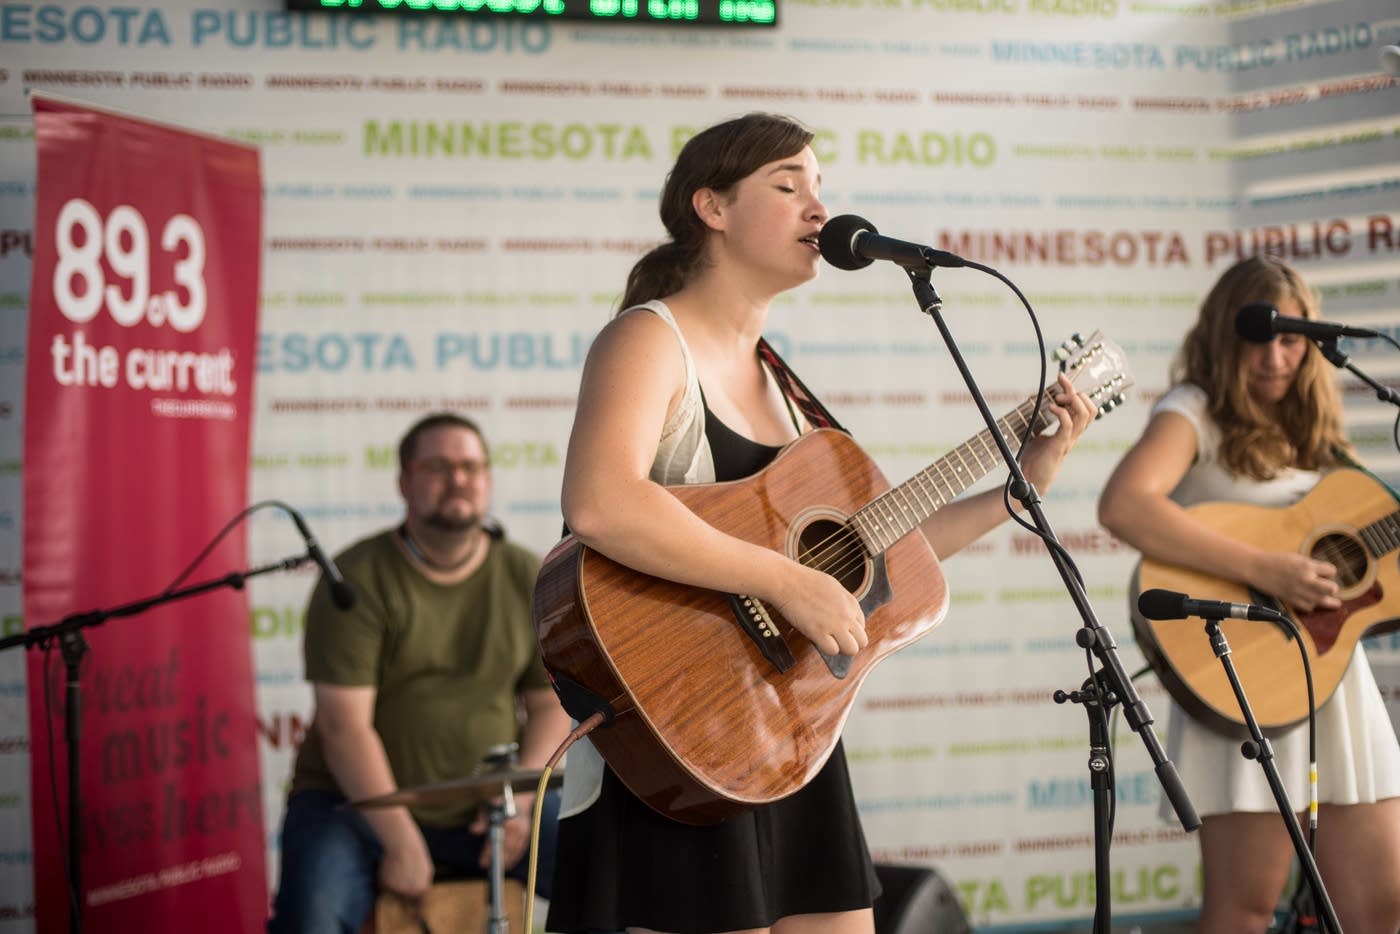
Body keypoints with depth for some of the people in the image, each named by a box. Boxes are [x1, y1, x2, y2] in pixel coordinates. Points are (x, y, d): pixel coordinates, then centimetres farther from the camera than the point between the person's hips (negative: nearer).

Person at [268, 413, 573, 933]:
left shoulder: (526, 578, 5)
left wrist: (519, 799, -11)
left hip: (487, 808, 4)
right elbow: (344, 724, -16)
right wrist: (401, 843, -22)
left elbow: (551, 705, 7)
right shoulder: (358, 580, -10)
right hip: (357, 801, -4)